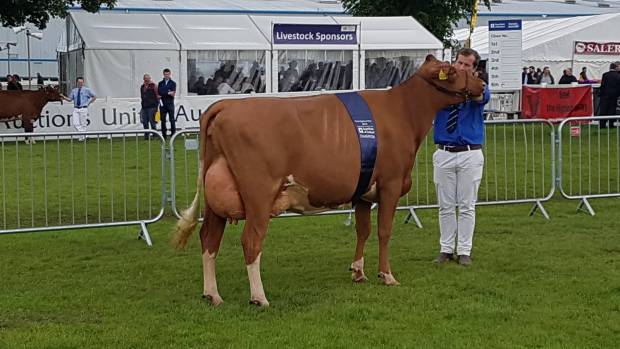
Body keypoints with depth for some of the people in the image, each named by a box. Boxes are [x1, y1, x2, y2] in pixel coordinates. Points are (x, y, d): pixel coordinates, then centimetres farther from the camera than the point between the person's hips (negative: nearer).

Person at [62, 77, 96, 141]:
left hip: (83, 109, -3)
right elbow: (70, 99, 12)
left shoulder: (87, 90, 1)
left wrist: (89, 103, 2)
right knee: (75, 123, -6)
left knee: (83, 123, 0)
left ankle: (82, 136, 12)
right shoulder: (74, 91, 10)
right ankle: (82, 134, 6)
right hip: (76, 109, 3)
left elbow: (94, 97, 7)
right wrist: (64, 97, -4)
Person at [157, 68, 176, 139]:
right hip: (162, 104, 3)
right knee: (163, 120, 3)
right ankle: (163, 135, 7)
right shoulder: (160, 83, 14)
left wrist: (171, 93, -26)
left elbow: (173, 94, -4)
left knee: (172, 120, -5)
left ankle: (173, 134, -2)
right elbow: (158, 94, 15)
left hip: (170, 104, -3)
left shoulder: (173, 83, 5)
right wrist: (159, 97, -6)